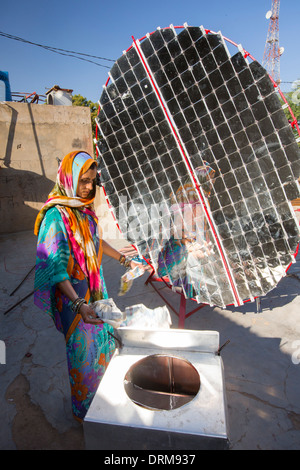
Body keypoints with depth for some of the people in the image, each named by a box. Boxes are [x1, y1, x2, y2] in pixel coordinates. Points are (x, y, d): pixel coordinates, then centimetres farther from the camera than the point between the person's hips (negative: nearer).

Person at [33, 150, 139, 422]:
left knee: (104, 338, 22)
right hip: (72, 292, -7)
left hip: (95, 286, 8)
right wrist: (79, 304, -35)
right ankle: (84, 410, 36)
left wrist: (124, 260, 17)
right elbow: (55, 267, -27)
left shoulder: (85, 208, 1)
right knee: (82, 350, 10)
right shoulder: (56, 216, -23)